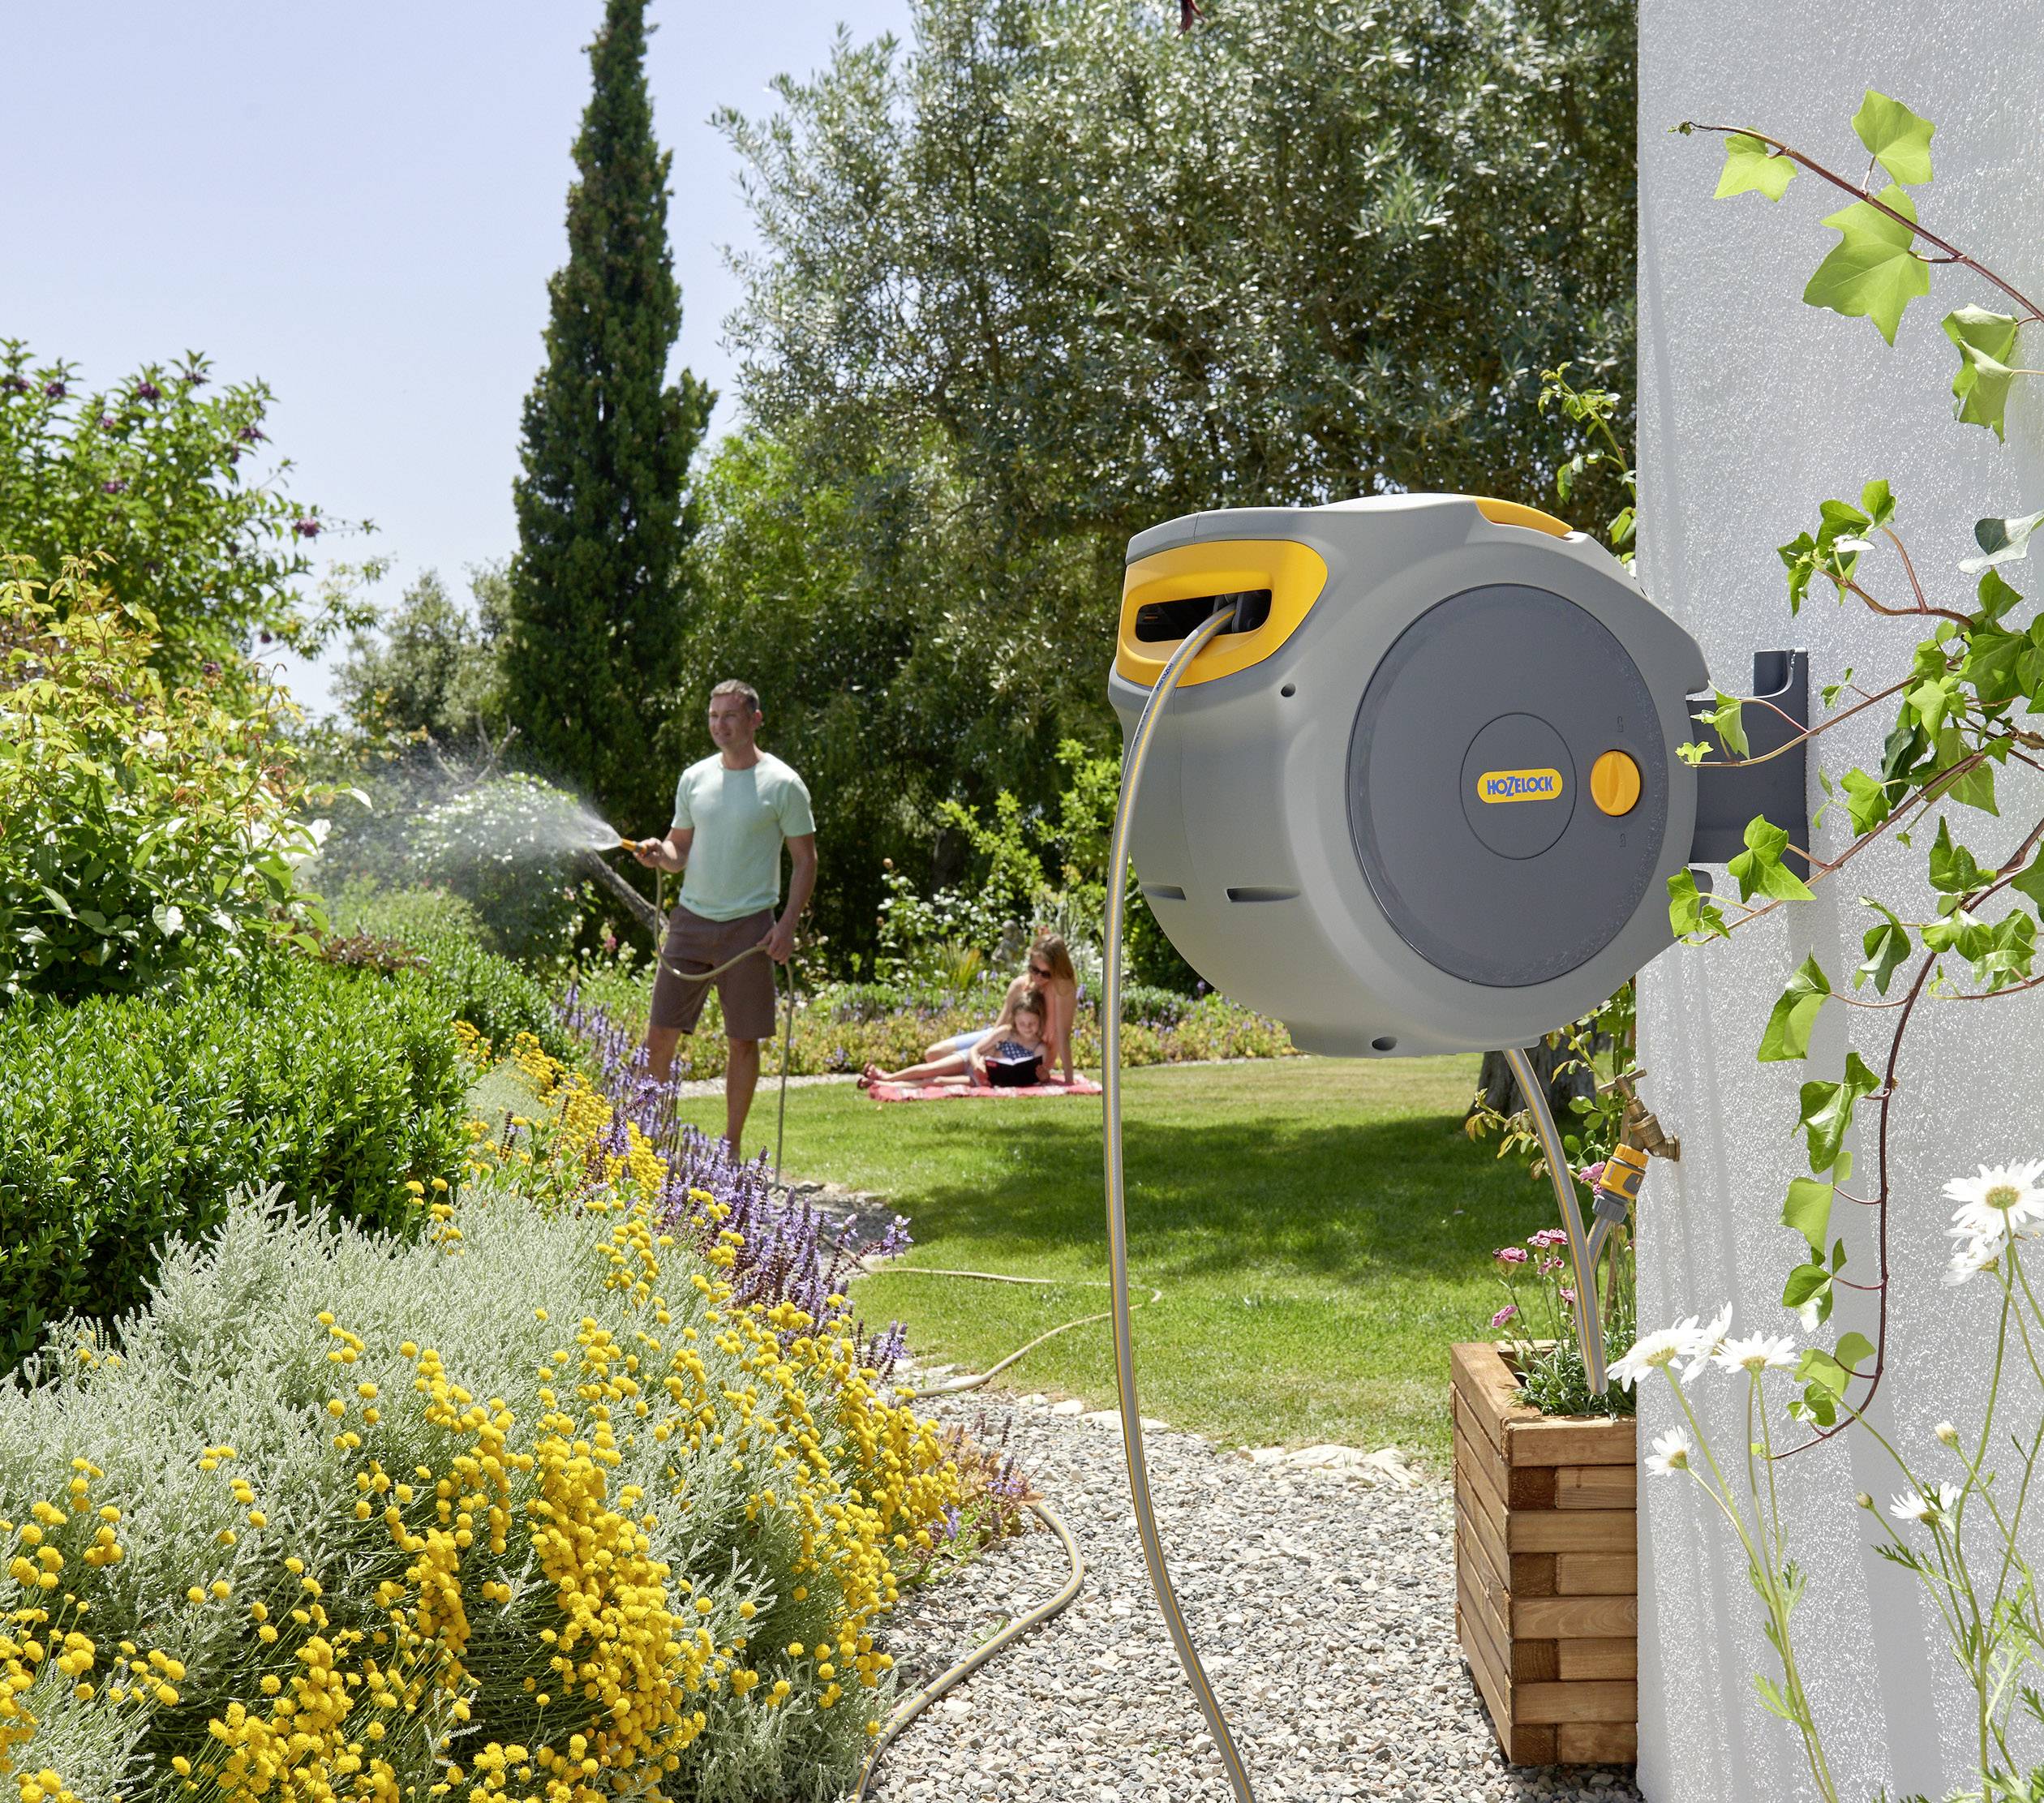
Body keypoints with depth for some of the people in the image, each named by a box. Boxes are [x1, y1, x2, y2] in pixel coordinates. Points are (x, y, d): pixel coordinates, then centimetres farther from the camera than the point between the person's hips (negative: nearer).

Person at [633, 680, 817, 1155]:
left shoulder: (782, 784, -4)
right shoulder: (694, 778, 9)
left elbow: (805, 860, -1)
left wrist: (788, 924, -11)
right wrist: (659, 854, -7)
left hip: (749, 927, -3)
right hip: (692, 918, 4)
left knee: (743, 1041, 3)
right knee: (660, 1034, 1)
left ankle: (731, 1147, 13)